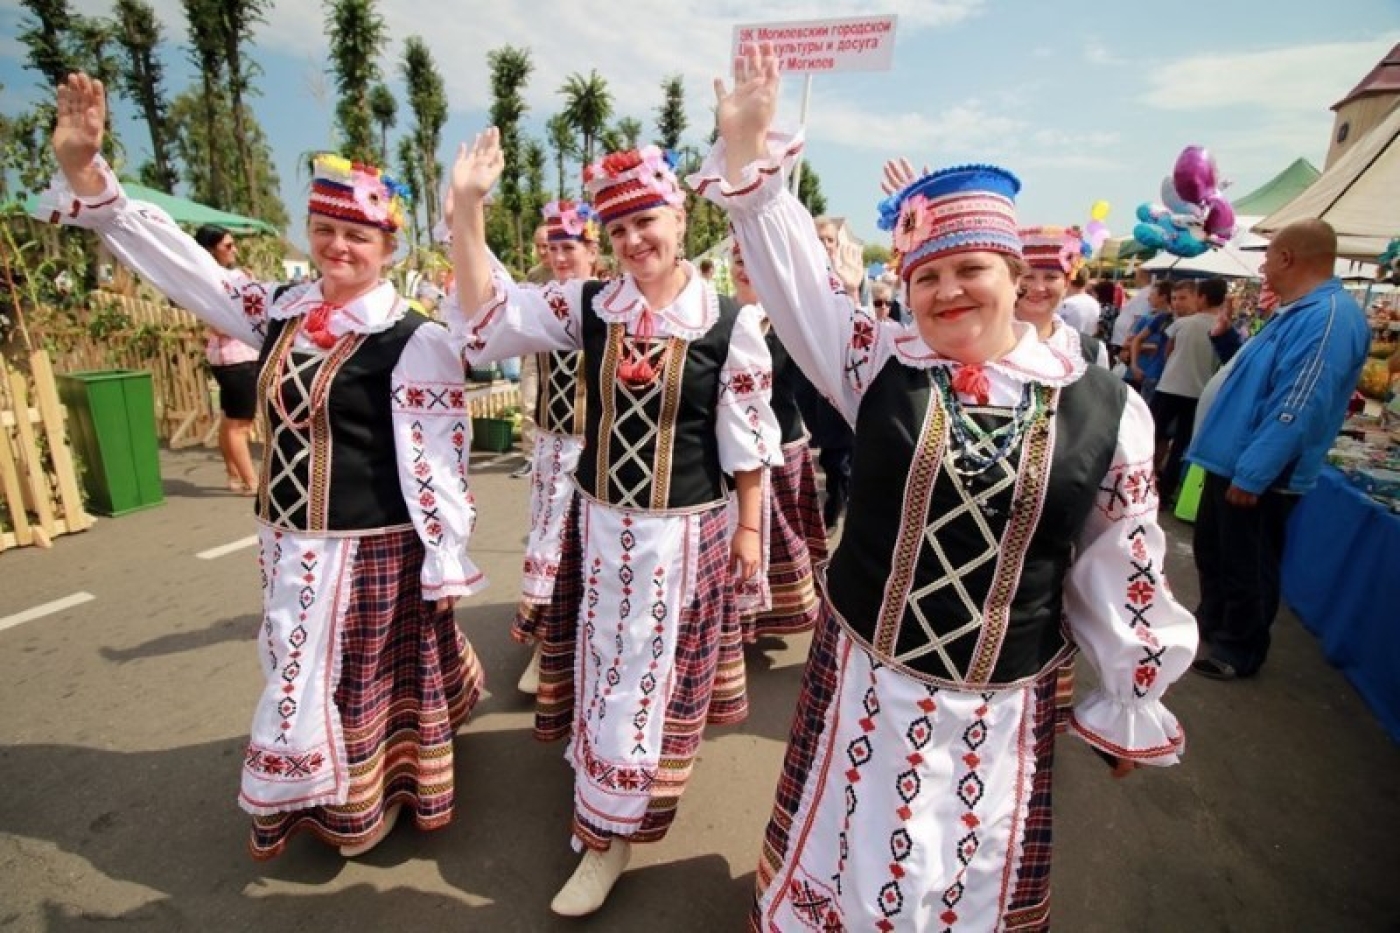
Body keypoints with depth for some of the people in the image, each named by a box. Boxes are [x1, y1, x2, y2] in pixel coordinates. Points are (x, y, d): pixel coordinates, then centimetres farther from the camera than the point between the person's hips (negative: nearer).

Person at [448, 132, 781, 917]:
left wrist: (748, 528, -2)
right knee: (605, 670, 19)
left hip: (686, 531, -3)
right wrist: (468, 207, -13)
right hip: (601, 523, 4)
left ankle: (609, 835, 32)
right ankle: (607, 816, 46)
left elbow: (748, 438, -6)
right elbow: (489, 315, -4)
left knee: (656, 676, 10)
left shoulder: (730, 322, -10)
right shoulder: (589, 305, -1)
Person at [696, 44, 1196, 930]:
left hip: (1003, 702, 1)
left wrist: (1132, 703, 8)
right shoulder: (879, 365, -8)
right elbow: (795, 271, -10)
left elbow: (1120, 571, -1)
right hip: (865, 673, 0)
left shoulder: (1103, 408, -9)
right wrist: (749, 147, -17)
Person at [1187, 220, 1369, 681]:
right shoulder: (1298, 311, 13)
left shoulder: (1329, 316, -21)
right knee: (1211, 548, 22)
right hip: (1235, 461, 10)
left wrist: (1251, 474, -27)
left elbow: (1298, 409, -27)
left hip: (1259, 475, -10)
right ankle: (1211, 624, 40)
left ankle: (1237, 652, 24)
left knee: (1247, 566, 7)